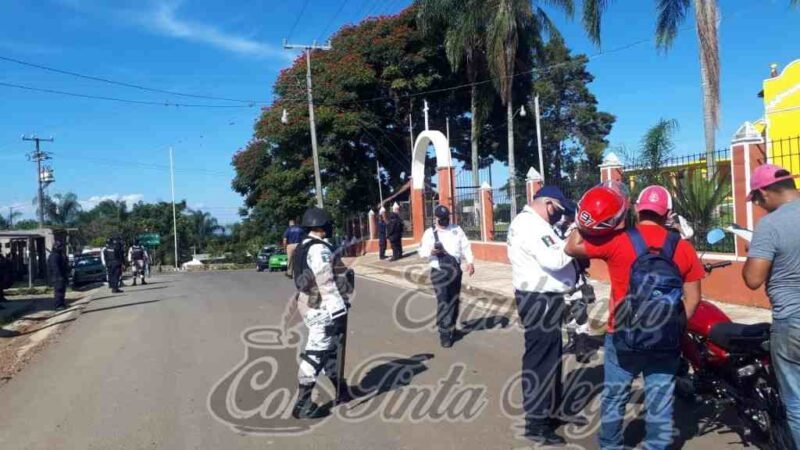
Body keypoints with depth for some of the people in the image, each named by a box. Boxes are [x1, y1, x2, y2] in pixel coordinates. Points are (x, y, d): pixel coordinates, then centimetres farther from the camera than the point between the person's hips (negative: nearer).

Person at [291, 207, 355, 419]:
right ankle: (302, 404, 1)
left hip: (314, 306, 11)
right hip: (323, 309, -11)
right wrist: (337, 309, -22)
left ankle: (341, 391, 33)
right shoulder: (318, 250, -18)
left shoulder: (304, 248, 13)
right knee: (315, 353, -5)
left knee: (330, 349, 20)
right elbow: (326, 283, -23)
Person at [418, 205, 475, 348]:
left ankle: (451, 328, 29)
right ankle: (444, 334, -7)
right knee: (443, 301, -12)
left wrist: (470, 262, -4)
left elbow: (465, 246, 8)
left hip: (455, 270, 4)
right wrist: (431, 251, -22)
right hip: (439, 272, -4)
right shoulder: (430, 233, 0)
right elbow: (422, 251, -1)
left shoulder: (457, 229, 8)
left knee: (454, 300, 12)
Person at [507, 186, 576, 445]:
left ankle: (550, 411, 36)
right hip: (540, 301, -11)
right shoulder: (531, 225, -19)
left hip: (543, 298, 11)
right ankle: (536, 424, 5)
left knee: (550, 357, 21)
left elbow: (548, 256, 16)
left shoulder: (527, 222, 16)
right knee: (540, 360, -4)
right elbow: (554, 260, -28)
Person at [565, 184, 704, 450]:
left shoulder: (616, 240, -10)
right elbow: (693, 298, 2)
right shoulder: (682, 247, -1)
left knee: (615, 398, 15)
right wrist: (677, 327, 13)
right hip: (666, 341, 2)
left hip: (623, 338, -1)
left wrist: (584, 221, 7)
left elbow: (571, 248, 1)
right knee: (660, 403, 11)